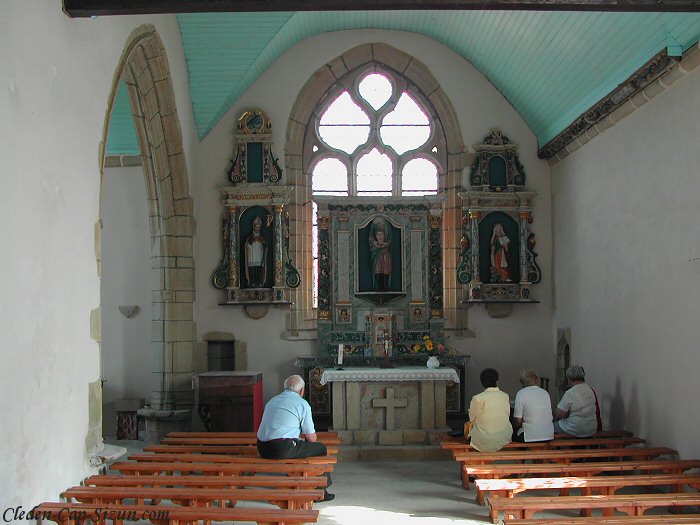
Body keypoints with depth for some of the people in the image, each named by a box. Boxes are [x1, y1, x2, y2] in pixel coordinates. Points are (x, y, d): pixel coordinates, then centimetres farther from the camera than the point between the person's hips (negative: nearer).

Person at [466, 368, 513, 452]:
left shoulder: (477, 399, -17)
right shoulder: (506, 396, -4)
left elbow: (472, 419, -3)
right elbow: (508, 416, 9)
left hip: (484, 442, -4)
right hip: (504, 440, 4)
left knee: (468, 425, 23)